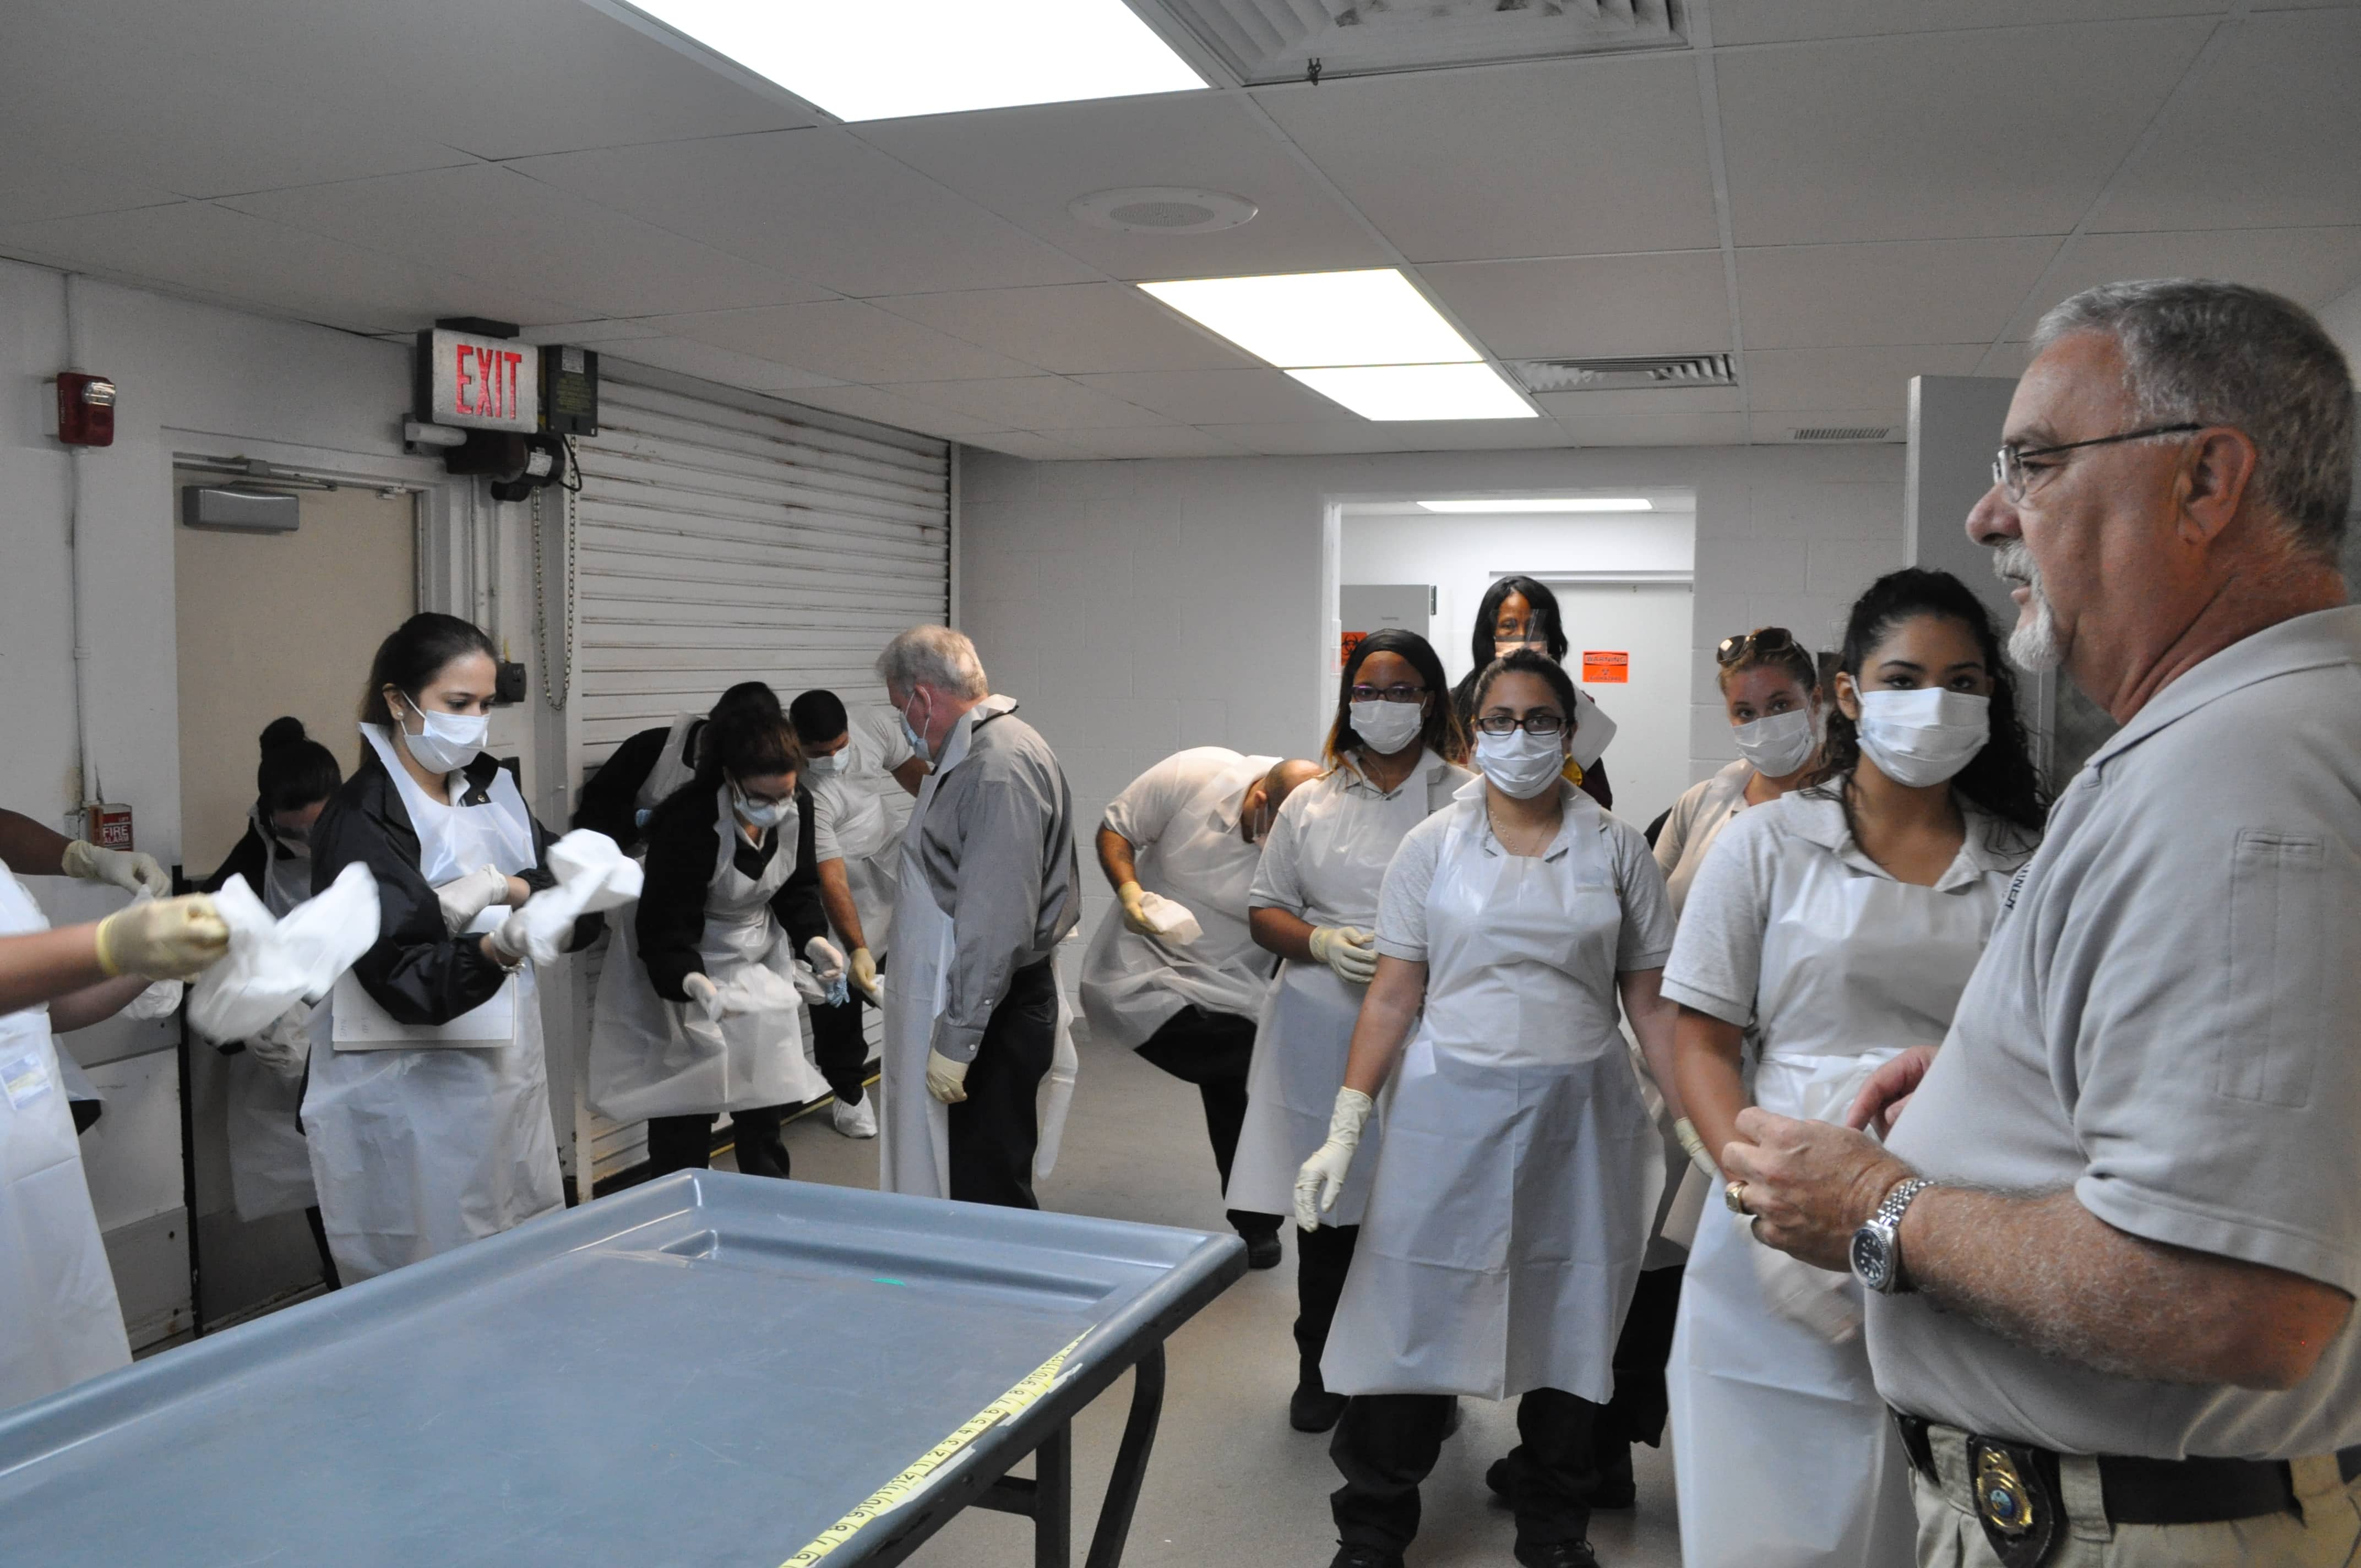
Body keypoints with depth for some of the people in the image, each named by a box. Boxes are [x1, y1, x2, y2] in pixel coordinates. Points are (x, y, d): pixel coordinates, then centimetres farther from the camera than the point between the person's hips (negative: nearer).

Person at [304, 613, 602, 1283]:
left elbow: (585, 911, 1)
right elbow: (406, 981, -19)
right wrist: (499, 950, -36)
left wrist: (508, 888, -17)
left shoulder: (494, 792, 9)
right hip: (411, 1107, -6)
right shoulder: (360, 820, -11)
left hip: (508, 1086, 6)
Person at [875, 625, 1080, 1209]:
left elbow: (995, 924, -25)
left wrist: (956, 1041, -23)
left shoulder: (1000, 769, -19)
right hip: (958, 999, 10)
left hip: (990, 1008, -10)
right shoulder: (973, 755, 15)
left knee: (989, 1191, -2)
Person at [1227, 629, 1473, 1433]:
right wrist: (1323, 944, -5)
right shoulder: (1312, 802, 11)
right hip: (1324, 1031, 3)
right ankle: (1322, 1371, 28)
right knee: (1326, 1205, 10)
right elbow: (1265, 908, 14)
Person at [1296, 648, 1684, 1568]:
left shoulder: (1615, 848, 4)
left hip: (1581, 1113, 1)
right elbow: (1393, 996, 1)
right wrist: (1344, 1129, -5)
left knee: (1570, 1321, 10)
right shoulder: (1432, 846, 3)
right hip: (1451, 1110, -1)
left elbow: (1650, 1001, 5)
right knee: (1413, 1315, 2)